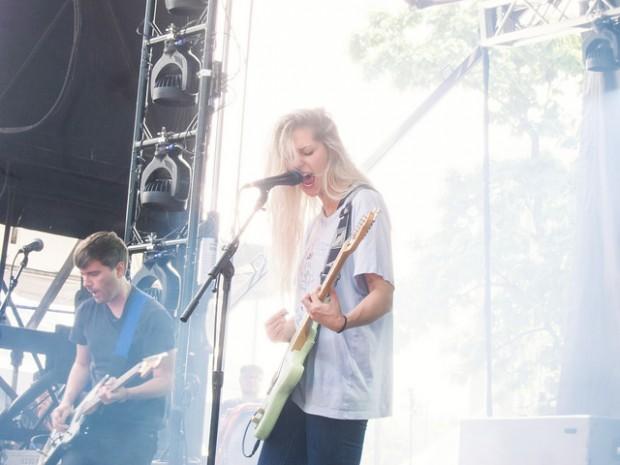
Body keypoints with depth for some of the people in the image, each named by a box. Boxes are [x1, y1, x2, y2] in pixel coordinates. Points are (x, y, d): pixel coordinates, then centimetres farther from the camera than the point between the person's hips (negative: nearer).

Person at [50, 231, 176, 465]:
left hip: (134, 430, -5)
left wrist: (125, 394, -28)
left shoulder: (153, 316, -11)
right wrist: (66, 403, 3)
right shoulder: (86, 311, 8)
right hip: (90, 423, 5)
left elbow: (165, 381, -11)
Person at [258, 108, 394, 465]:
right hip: (302, 381, 9)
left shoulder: (363, 203, -6)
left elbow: (383, 294, -15)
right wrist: (291, 327, 6)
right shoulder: (316, 221, 20)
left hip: (341, 384, -9)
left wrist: (341, 322, -34)